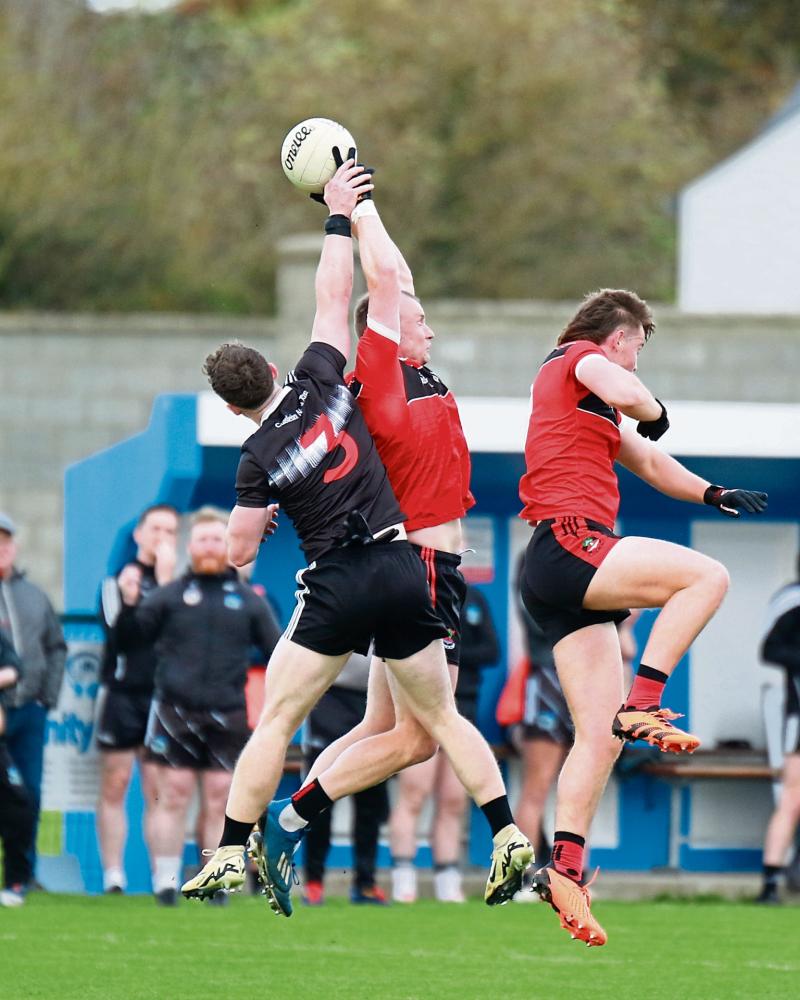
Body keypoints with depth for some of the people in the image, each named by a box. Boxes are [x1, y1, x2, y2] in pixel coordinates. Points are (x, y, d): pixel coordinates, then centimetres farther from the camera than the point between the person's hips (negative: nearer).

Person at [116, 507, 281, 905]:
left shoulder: (248, 601, 12)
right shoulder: (169, 596, 8)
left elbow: (276, 650, 11)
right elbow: (130, 637, 7)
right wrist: (129, 604, -11)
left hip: (227, 718, 1)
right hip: (175, 713, -1)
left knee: (219, 802, 3)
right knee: (172, 797, -2)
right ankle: (165, 882, 2)